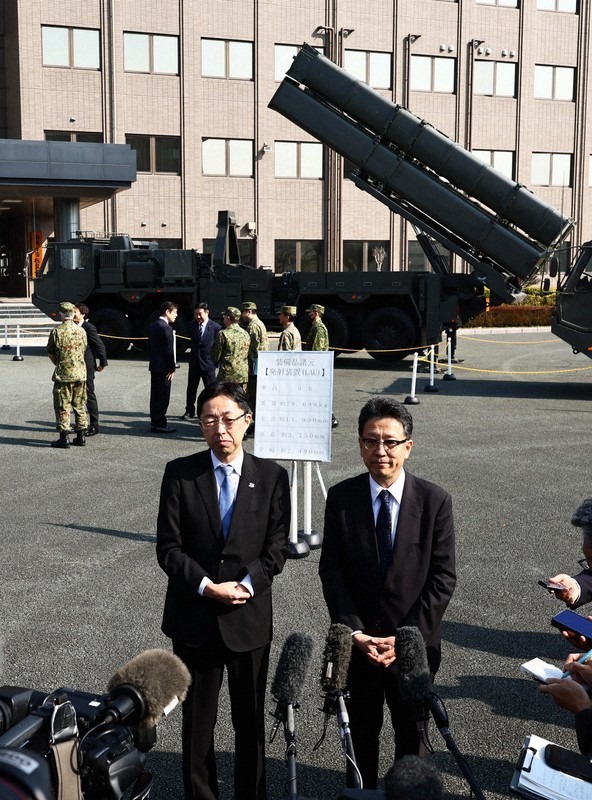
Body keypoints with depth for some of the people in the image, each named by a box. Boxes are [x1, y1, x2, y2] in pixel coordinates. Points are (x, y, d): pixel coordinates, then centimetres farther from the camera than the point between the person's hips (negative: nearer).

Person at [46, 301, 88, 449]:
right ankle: (81, 436, 15)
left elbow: (50, 353, 0)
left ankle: (64, 438, 1)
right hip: (81, 373, 4)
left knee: (62, 407, 2)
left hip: (63, 375, -4)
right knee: (80, 406, 12)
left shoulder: (57, 332, -10)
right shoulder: (81, 331, 2)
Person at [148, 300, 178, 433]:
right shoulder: (166, 328, -17)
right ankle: (160, 424, 0)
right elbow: (169, 351, -18)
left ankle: (154, 423, 18)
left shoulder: (153, 326, 11)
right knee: (163, 397, -3)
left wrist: (152, 361, 19)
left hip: (154, 366, 9)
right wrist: (172, 369, -12)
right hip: (164, 368, -9)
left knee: (155, 395, 13)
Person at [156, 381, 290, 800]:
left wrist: (246, 586, -17)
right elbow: (168, 548, -6)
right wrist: (208, 587, -17)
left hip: (250, 616, 0)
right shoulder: (180, 473, -5)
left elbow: (276, 549, -3)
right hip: (194, 615, 0)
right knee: (197, 718, 14)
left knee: (251, 717, 14)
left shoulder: (272, 476, -4)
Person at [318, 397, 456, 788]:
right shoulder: (341, 498, -7)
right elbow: (331, 571, -6)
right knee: (361, 734, 18)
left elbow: (443, 578, -10)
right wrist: (355, 632, -13)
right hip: (358, 642, 1)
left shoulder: (435, 500, -10)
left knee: (413, 734, 18)